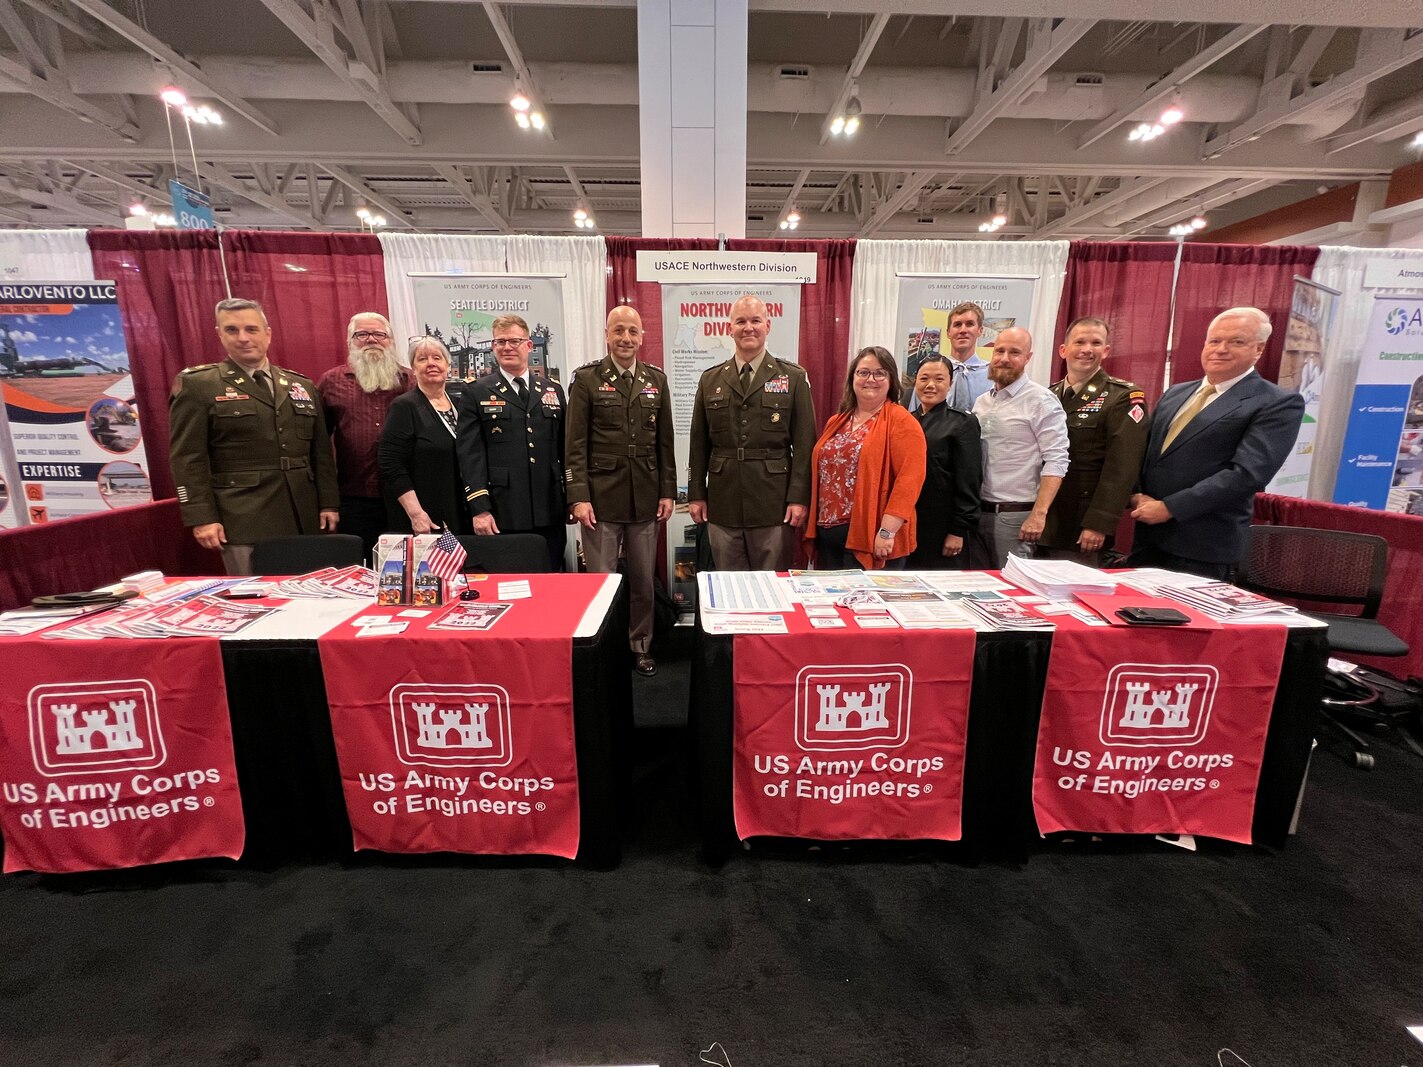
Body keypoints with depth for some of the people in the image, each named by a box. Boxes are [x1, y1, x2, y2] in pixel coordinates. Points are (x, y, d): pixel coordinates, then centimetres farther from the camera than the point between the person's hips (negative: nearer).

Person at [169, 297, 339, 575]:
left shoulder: (302, 385, 14)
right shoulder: (196, 385, 1)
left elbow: (321, 451, 13)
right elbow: (188, 458, -4)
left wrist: (329, 503, 8)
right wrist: (202, 518, -10)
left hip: (304, 518, 4)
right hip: (244, 520, -4)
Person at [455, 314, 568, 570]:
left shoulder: (553, 390, 13)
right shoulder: (475, 393, 4)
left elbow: (564, 447, 13)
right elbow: (469, 455, -3)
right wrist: (479, 509, -11)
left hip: (550, 515, 3)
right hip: (502, 517, -2)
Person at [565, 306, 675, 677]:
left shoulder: (656, 379, 10)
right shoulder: (586, 379, 0)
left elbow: (665, 441, 10)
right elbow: (576, 444, -4)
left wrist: (668, 491, 5)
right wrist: (579, 496, -10)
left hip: (645, 497, 3)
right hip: (601, 497, -3)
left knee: (643, 580, 11)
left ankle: (640, 645, 28)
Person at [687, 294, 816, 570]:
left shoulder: (794, 378, 3)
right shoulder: (710, 380, 10)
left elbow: (804, 444, -2)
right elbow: (699, 443, 10)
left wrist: (799, 498, -8)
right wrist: (696, 494, 5)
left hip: (774, 506, -2)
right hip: (723, 505, 2)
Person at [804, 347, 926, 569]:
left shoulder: (902, 422, -5)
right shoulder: (837, 422, 15)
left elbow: (909, 480, -14)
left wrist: (887, 532, -19)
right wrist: (814, 529, 12)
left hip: (872, 540, -6)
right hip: (827, 535, 6)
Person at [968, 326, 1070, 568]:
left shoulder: (1041, 401, -7)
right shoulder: (981, 402, 12)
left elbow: (1056, 462, -12)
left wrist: (1038, 514, -20)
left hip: (1015, 515, -6)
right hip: (976, 511, 6)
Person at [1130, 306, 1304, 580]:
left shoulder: (1278, 404, -5)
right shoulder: (1175, 394, 15)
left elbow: (1247, 473, -16)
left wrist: (1169, 507, -19)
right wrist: (1136, 496, -5)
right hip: (1148, 533, 6)